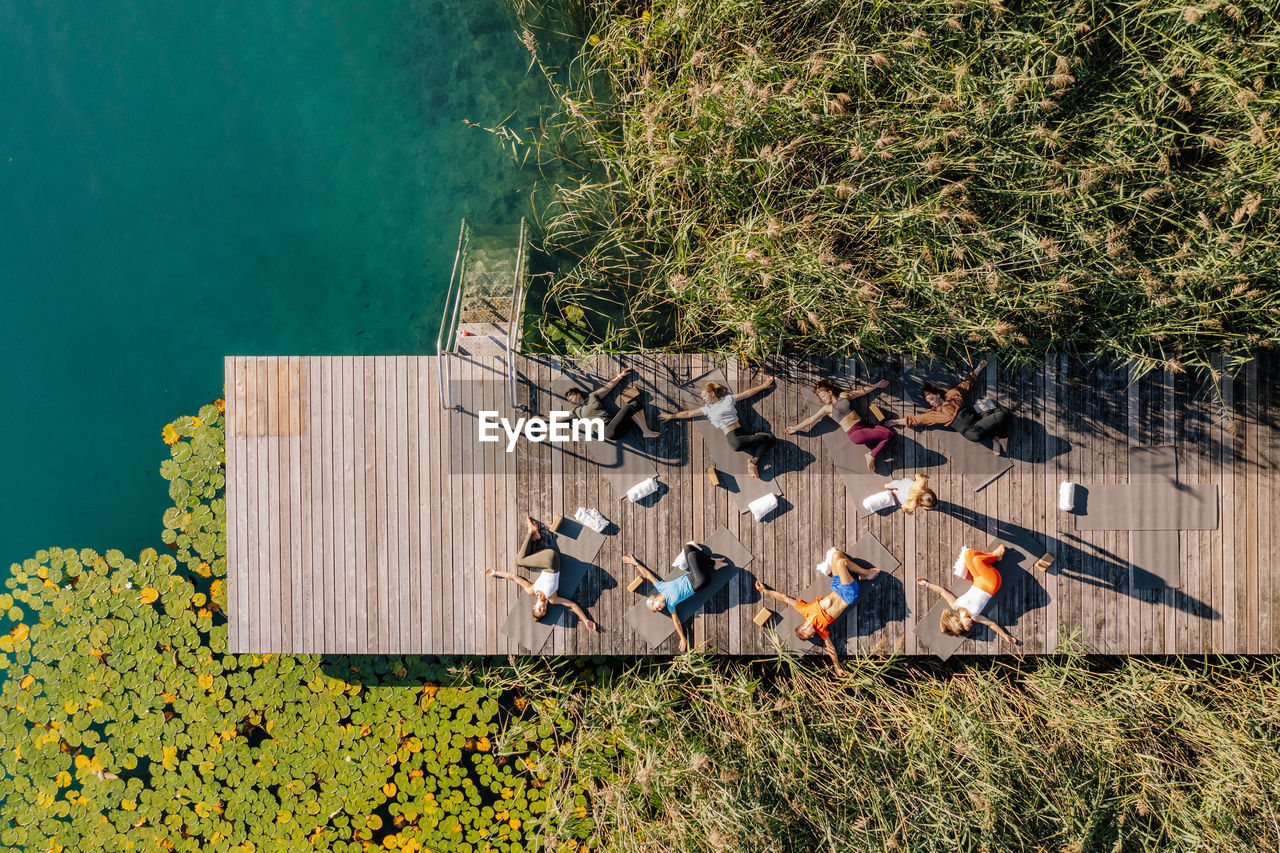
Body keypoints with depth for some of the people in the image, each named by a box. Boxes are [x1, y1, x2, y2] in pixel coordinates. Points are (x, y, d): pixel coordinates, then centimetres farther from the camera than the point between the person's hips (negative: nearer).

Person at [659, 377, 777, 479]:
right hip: (732, 437, -4)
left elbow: (747, 393, 19)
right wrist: (671, 416, 15)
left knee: (770, 438, -17)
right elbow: (689, 413, 15)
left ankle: (753, 462, -19)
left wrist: (763, 386, 20)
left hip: (743, 432, 4)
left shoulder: (728, 399, 17)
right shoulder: (707, 408, 13)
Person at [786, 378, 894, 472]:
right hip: (855, 433, -5)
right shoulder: (827, 408, 7)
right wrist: (795, 428, 10)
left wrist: (877, 385, 32)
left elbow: (863, 391, 27)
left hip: (864, 426, 5)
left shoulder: (844, 396, 17)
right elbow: (811, 419, 9)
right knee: (888, 434, -22)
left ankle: (871, 455, -12)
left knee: (891, 434, -15)